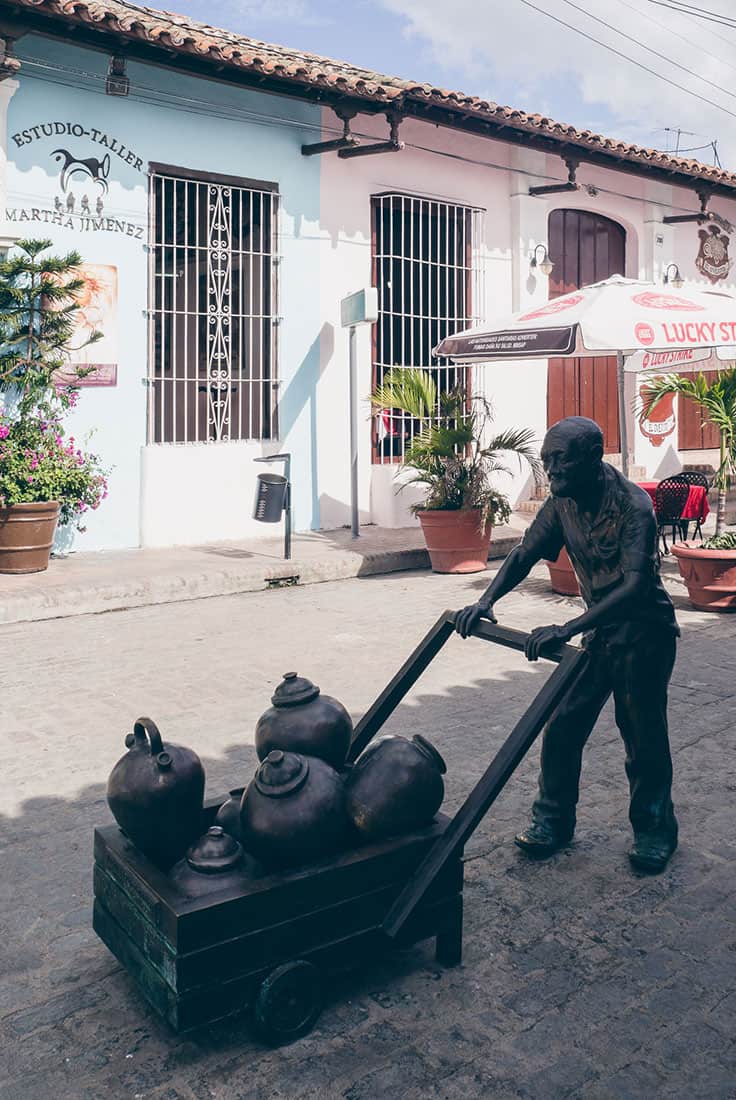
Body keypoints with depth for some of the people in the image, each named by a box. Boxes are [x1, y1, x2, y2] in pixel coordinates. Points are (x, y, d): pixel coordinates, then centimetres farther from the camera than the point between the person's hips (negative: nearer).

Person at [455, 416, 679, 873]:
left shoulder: (633, 504, -26)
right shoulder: (562, 503, -5)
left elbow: (636, 585, -36)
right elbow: (525, 554, 3)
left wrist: (567, 629, -44)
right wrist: (487, 600, -15)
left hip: (645, 632, -6)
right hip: (599, 630, 6)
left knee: (644, 735, 3)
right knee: (562, 728, 5)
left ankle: (655, 830, 24)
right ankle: (553, 820, 21)